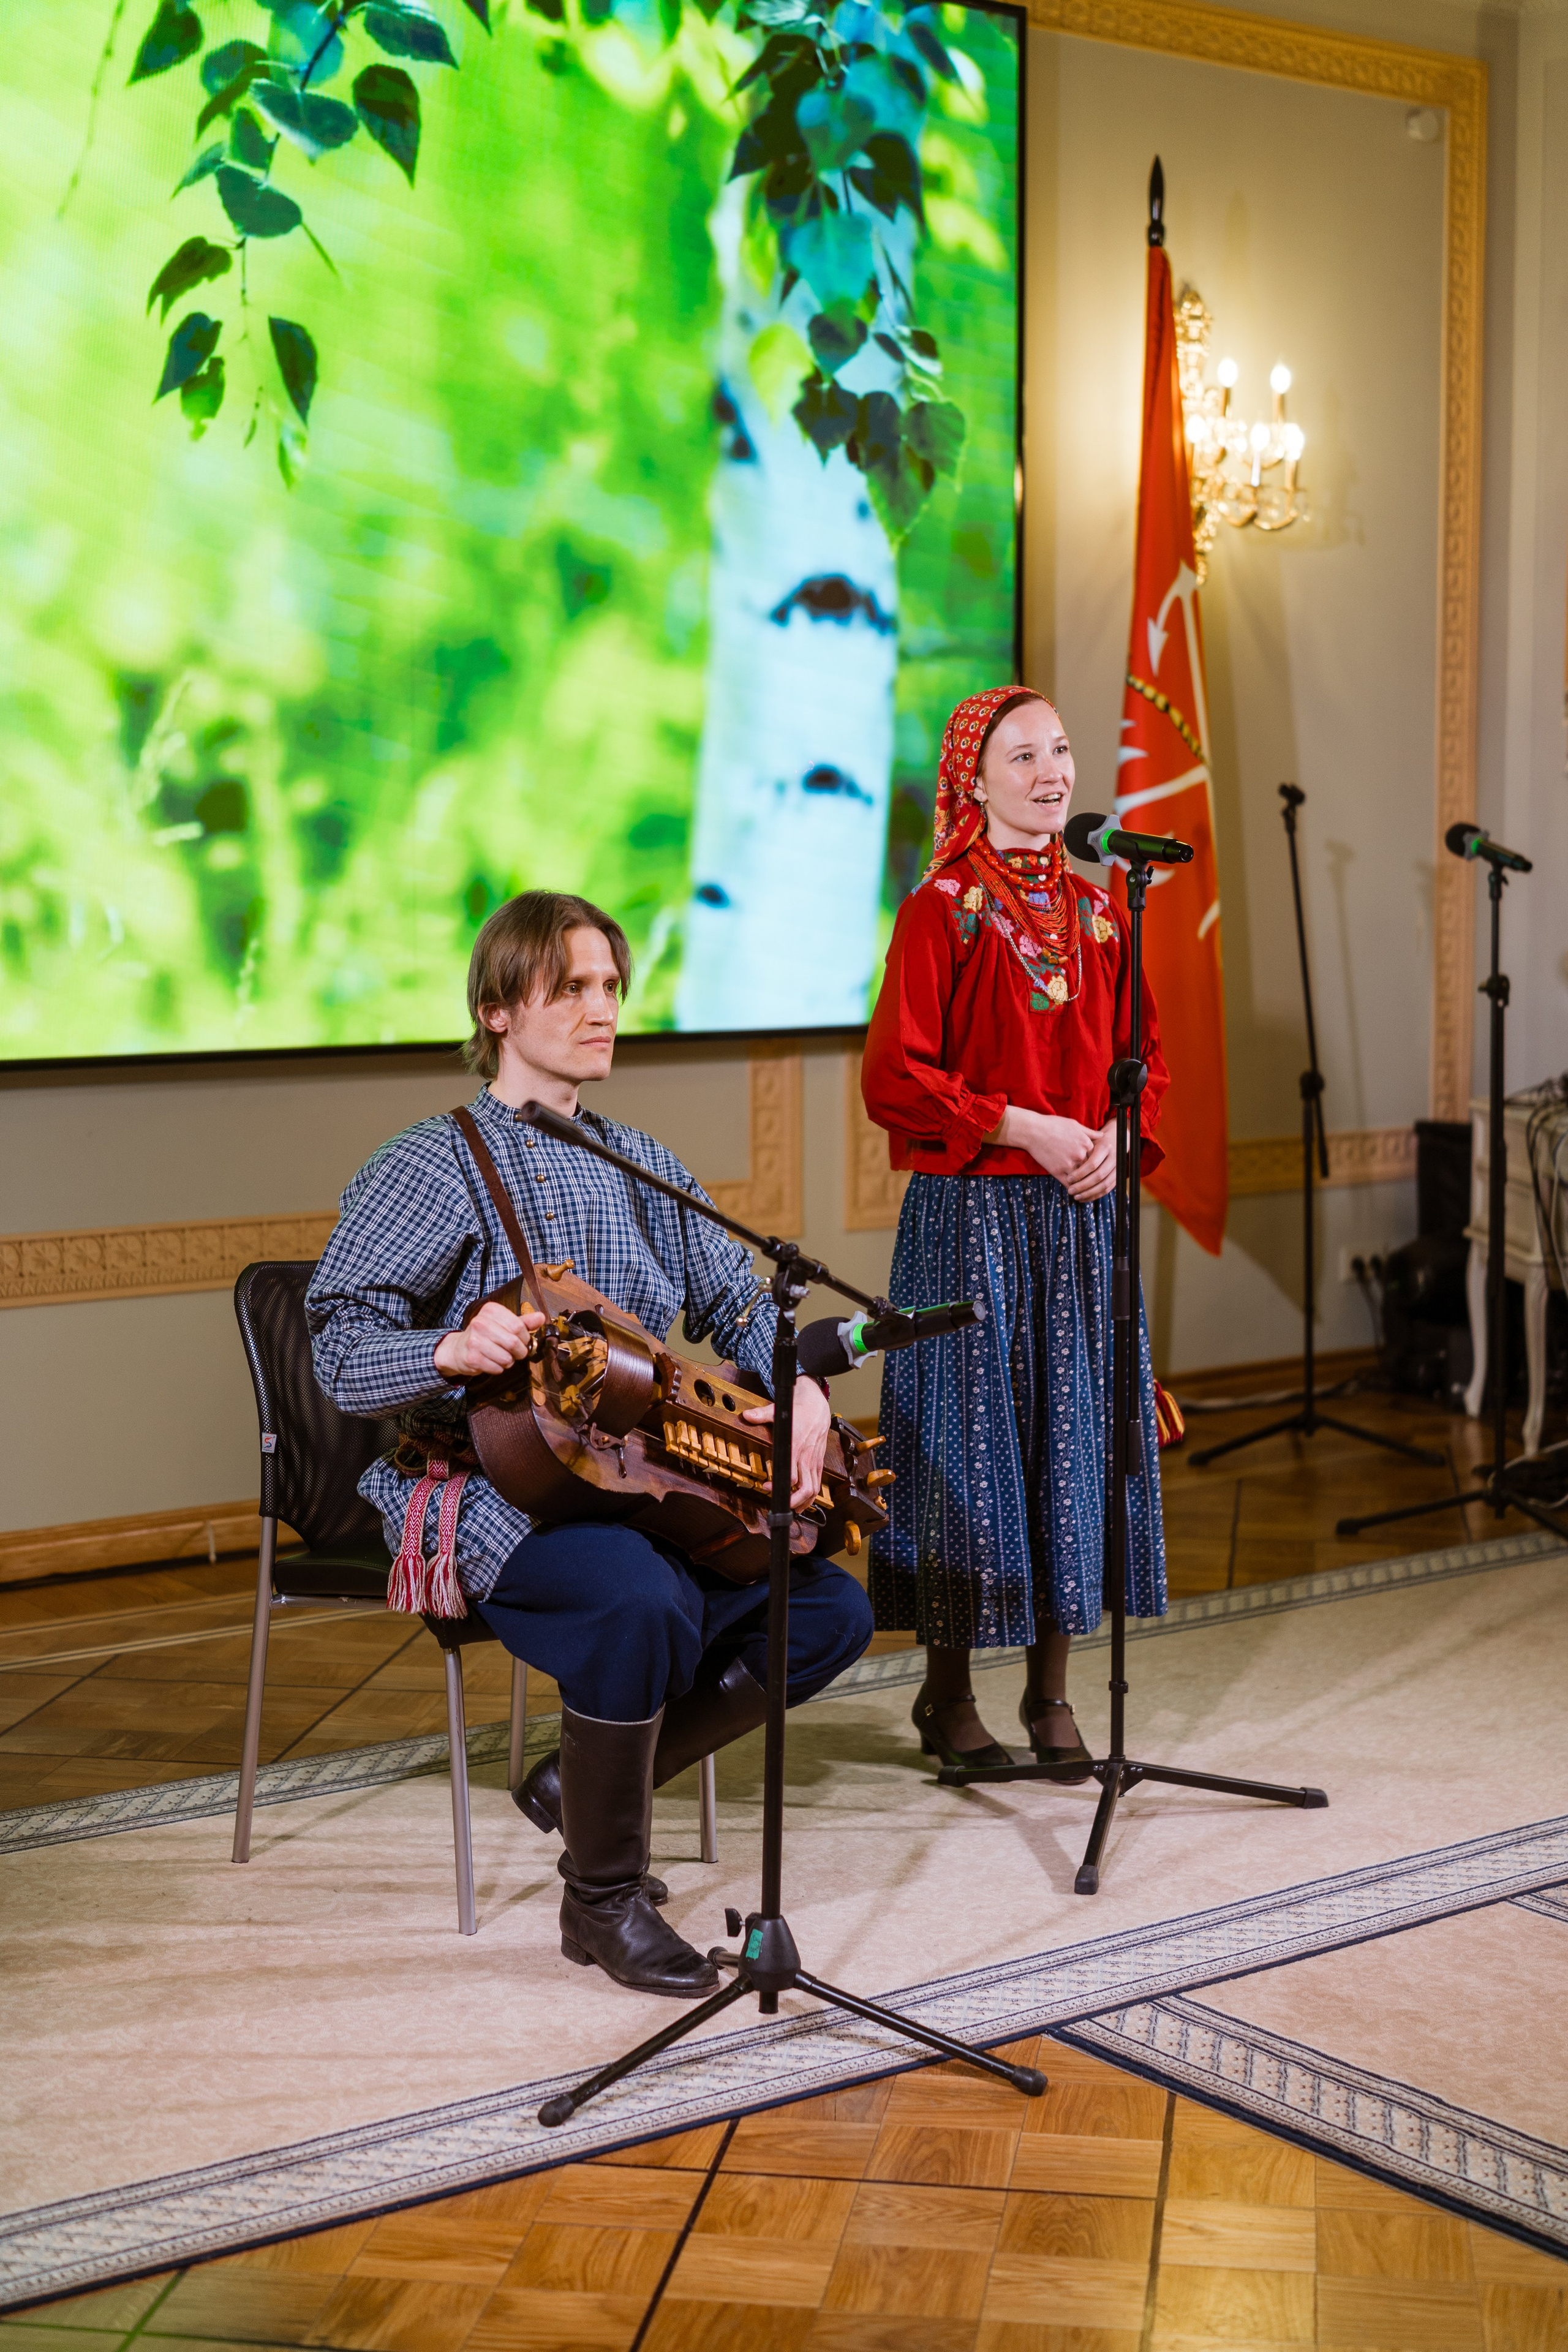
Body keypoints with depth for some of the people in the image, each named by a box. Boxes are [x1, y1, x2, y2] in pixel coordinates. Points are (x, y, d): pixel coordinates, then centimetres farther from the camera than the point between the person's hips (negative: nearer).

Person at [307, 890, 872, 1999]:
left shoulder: (642, 1165, 15)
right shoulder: (432, 1168, -6)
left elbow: (740, 1300, 14)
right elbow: (343, 1347, -12)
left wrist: (802, 1386, -7)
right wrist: (456, 1349, -33)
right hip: (488, 1484, -7)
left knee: (832, 1611, -6)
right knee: (643, 1602, -36)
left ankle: (592, 1779, 10)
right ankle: (601, 1896, -13)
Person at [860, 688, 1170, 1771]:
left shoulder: (1098, 913, 10)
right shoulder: (941, 913, -6)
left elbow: (1144, 1055, 15)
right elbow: (895, 1076, -11)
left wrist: (1119, 1135, -4)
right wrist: (1024, 1128, -16)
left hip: (1082, 1212, 5)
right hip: (971, 1211, -5)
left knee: (1077, 1434, 7)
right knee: (970, 1437, 0)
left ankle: (1052, 1689, 19)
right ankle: (948, 1692, 14)